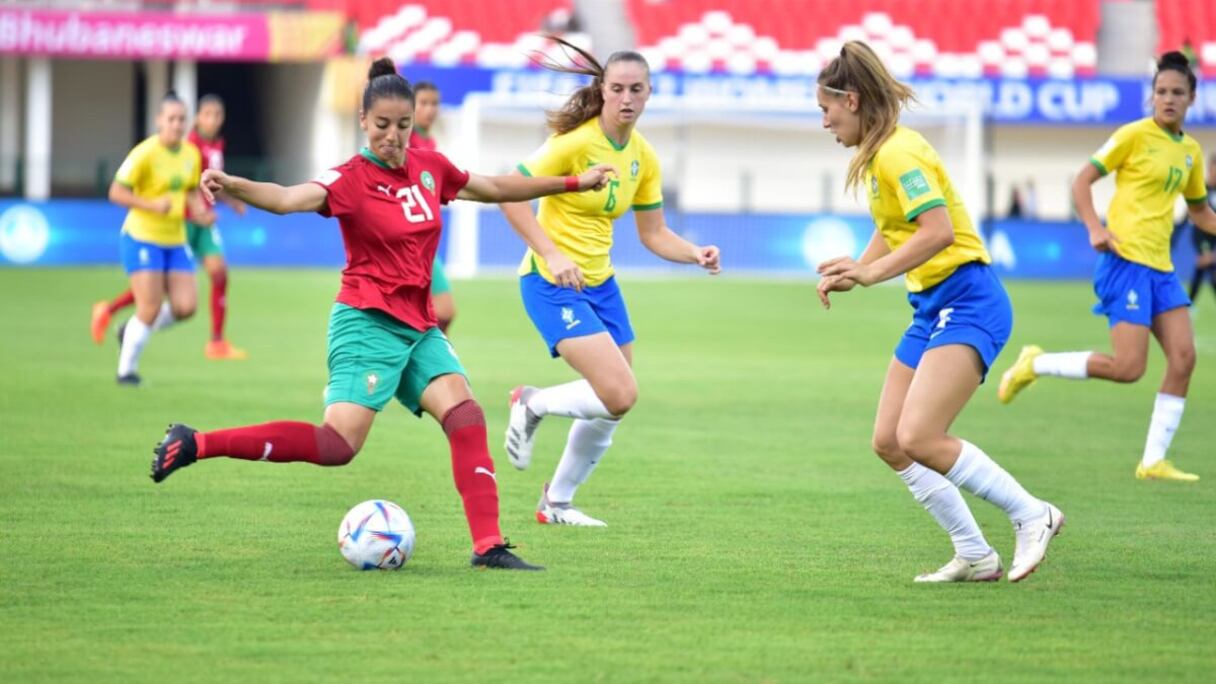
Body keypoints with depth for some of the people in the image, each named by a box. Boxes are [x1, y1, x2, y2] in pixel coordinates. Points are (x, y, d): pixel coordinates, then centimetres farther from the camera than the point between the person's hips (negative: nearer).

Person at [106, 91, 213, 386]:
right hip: (142, 239, -6)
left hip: (175, 240, 6)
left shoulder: (192, 154, 5)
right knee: (150, 309, -11)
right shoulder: (145, 154, -15)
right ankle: (126, 370, 8)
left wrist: (200, 211, 0)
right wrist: (151, 205, -26)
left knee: (185, 307, -4)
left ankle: (131, 332, 22)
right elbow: (116, 192, -14)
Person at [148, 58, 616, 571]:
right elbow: (290, 199, -31)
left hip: (417, 326, 7)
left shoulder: (429, 168, 7)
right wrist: (231, 185, -50)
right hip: (368, 322, -7)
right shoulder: (352, 179, -13)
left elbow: (495, 188, 23)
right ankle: (195, 445, -13)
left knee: (466, 417, -10)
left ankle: (488, 546, -8)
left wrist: (572, 183, 28)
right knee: (338, 445, -18)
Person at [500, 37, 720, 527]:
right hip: (553, 284, -8)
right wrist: (552, 255, -26)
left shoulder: (643, 157, 5)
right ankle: (533, 404, 7)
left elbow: (653, 234, 11)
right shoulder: (575, 141, -17)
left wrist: (697, 255, -8)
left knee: (613, 406, 10)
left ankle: (557, 503, 28)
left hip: (599, 283, 8)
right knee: (620, 395, -20)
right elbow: (510, 196, -18)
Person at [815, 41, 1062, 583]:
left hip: (966, 303, -10)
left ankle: (1031, 515, -8)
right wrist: (850, 273, 13)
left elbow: (938, 231, -27)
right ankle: (975, 557, 8)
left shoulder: (898, 153, -16)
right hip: (932, 309, 10)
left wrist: (870, 273, -27)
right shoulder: (876, 157, 14)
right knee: (888, 442, 4)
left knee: (918, 437, -21)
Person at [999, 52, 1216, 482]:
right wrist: (1096, 229, -18)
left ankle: (1154, 462, 3)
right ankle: (1036, 365, 5)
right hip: (1126, 259, -7)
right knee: (1128, 368, -15)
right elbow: (1083, 181, -5)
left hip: (1160, 268, 7)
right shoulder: (1134, 136, -5)